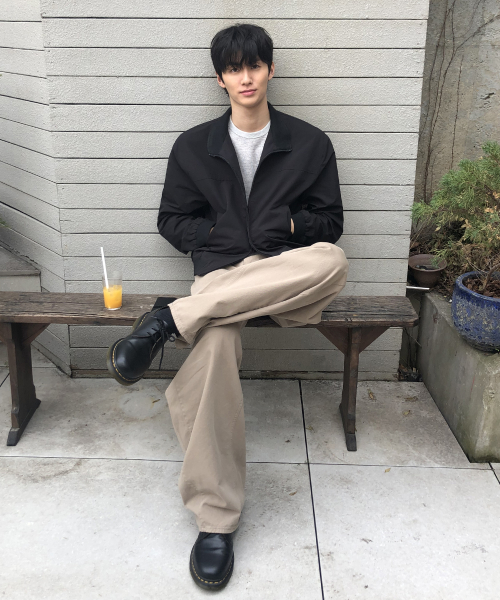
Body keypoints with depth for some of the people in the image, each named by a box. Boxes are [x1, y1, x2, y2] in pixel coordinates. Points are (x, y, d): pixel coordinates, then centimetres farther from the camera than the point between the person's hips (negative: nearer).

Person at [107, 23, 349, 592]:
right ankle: (215, 518, -27)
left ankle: (171, 319, -34)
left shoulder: (310, 143, 12)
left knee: (333, 262, -37)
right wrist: (220, 234, -3)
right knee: (215, 344, -37)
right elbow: (172, 221, 15)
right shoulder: (193, 146, 14)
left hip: (287, 277, 1)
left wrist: (289, 222, -6)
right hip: (220, 274, 0)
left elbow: (330, 222, 14)